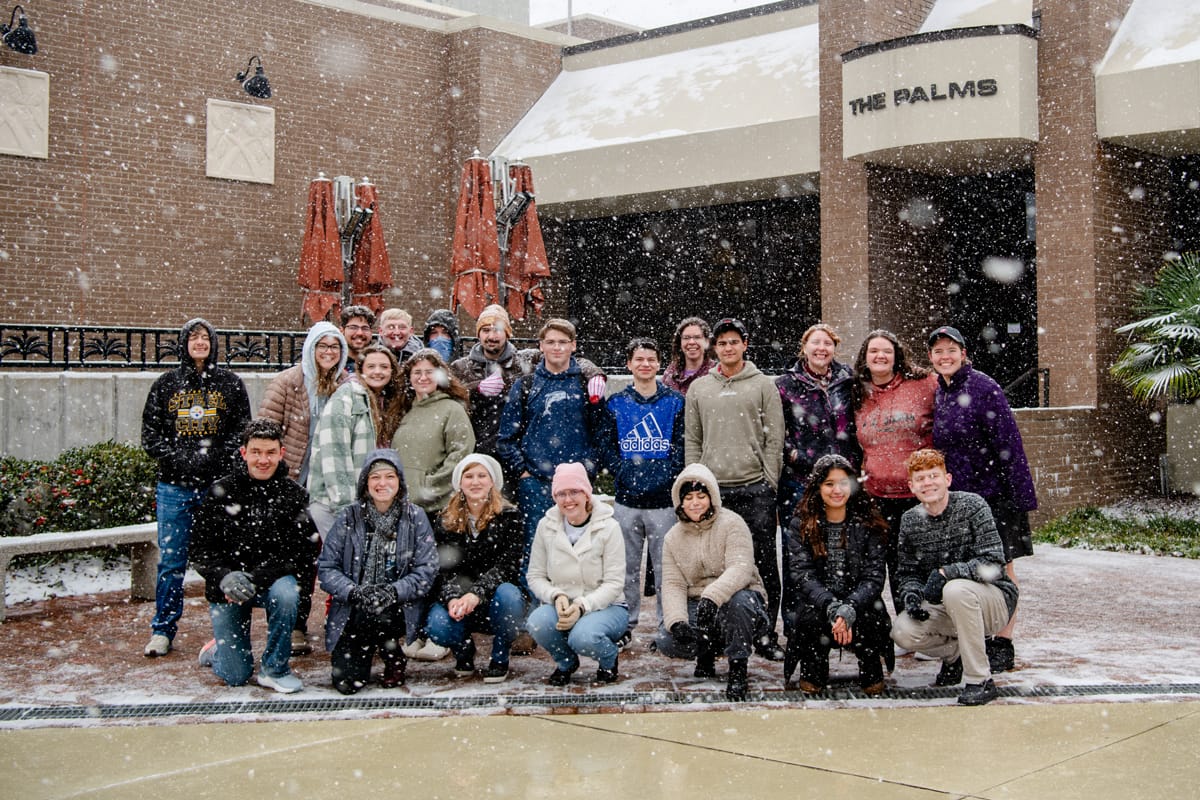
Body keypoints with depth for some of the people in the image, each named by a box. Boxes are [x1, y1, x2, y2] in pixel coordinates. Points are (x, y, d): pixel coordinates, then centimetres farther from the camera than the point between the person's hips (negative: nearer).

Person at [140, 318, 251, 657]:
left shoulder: (231, 384, 8)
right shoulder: (165, 385, 10)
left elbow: (242, 430, 3)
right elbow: (150, 434, 6)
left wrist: (216, 457, -13)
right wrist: (178, 459, -10)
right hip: (174, 487, 1)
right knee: (171, 561, 3)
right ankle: (162, 630, 13)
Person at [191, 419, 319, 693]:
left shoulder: (294, 495, -6)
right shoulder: (222, 492, -6)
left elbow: (303, 553, -12)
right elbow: (201, 550, -4)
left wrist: (256, 578, -25)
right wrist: (225, 577, -25)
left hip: (272, 580, 0)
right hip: (225, 588, 0)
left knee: (286, 593, -36)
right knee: (236, 677, -3)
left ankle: (274, 668, -13)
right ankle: (220, 647, 35)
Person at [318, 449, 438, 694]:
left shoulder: (415, 518, -1)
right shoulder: (349, 517, 0)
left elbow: (427, 570, -6)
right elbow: (326, 567, -3)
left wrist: (395, 591, -23)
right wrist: (354, 592, -20)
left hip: (398, 608, -1)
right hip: (351, 612, 1)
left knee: (380, 613, -36)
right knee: (346, 683, -10)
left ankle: (394, 658, -1)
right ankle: (365, 651, 26)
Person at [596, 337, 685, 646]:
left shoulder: (675, 402, 5)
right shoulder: (615, 404, 9)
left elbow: (682, 446, 0)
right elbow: (605, 445, 6)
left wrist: (664, 476, -13)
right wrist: (624, 473, -9)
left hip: (663, 499, -2)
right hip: (627, 499, 2)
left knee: (665, 566, 1)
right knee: (627, 566, 7)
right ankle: (626, 624, 16)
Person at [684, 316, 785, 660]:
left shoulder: (763, 385, 5)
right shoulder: (699, 388, 13)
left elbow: (774, 438, 2)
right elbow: (692, 439, 13)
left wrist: (769, 481, -6)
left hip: (755, 489, -2)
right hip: (712, 489, 2)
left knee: (763, 564, -2)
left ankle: (766, 634, 5)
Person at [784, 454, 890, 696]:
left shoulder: (868, 524, 0)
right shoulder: (801, 524, 0)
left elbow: (874, 576, -7)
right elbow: (802, 574, -10)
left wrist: (850, 608, -28)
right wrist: (832, 607, -28)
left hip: (859, 602, 0)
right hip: (817, 601, 0)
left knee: (868, 619, -32)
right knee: (810, 617, -33)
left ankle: (871, 673, 0)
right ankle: (812, 673, -2)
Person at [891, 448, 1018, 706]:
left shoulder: (972, 505, -13)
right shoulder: (910, 520, 1)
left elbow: (993, 564, -20)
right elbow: (908, 571, 6)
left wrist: (945, 573, -31)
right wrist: (911, 594, -17)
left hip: (995, 601, -4)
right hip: (945, 607, 5)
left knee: (956, 589, -37)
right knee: (902, 632, -23)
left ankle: (981, 681, -24)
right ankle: (956, 651, 11)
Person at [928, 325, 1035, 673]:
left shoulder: (984, 388, -12)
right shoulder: (939, 393, 10)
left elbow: (1008, 443, -15)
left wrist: (1020, 496, -18)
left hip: (992, 495, -7)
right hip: (956, 497, 7)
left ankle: (1003, 646, 6)